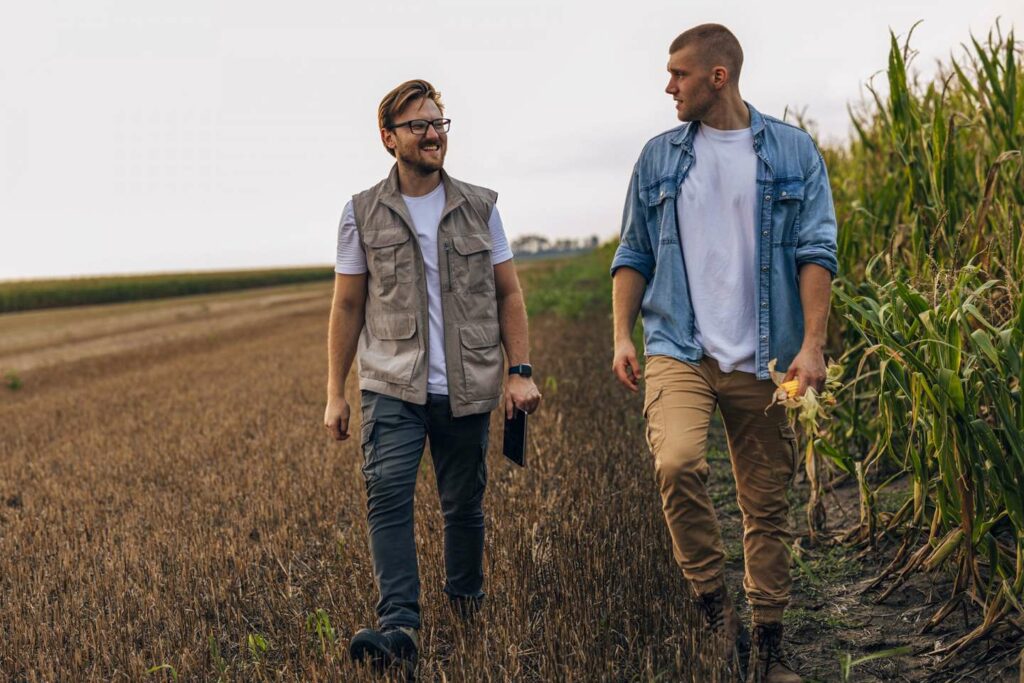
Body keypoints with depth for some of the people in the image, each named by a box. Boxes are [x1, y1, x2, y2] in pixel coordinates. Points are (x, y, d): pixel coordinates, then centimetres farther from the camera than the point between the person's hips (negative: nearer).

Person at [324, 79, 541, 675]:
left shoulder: (479, 207, 7)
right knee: (388, 495, -18)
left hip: (467, 390, 1)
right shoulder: (364, 213, 4)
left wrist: (521, 371, -1)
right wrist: (336, 393, 4)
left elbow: (508, 294, 9)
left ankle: (467, 599, 32)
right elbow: (347, 307, 7)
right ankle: (400, 628, -22)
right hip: (393, 389, -1)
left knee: (465, 504, 9)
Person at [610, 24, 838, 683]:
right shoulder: (659, 156, 11)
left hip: (763, 359, 0)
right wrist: (622, 336, 3)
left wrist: (812, 344, -10)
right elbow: (634, 254, 14)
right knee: (677, 462, -25)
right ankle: (715, 603, -5)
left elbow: (816, 251, 0)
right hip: (679, 351, 1)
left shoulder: (793, 151, 5)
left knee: (768, 506, 4)